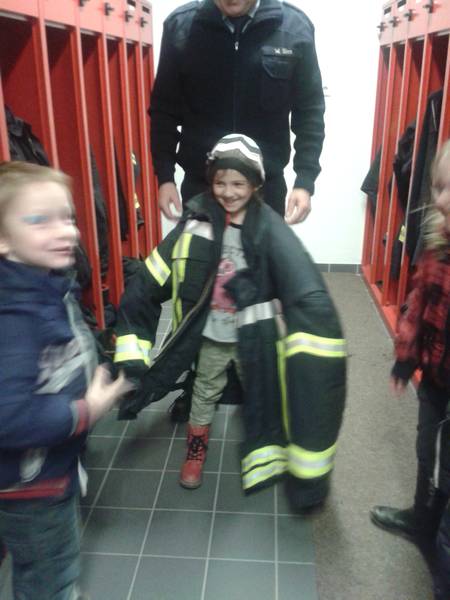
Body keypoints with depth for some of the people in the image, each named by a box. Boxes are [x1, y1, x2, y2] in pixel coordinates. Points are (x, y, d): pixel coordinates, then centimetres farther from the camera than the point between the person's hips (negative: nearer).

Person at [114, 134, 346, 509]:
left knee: (260, 395, 20)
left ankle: (265, 456, 47)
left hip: (254, 337, -1)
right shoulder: (197, 221, -12)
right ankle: (196, 450, 48)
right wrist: (133, 344, -9)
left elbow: (308, 294, -27)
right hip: (211, 334, 2)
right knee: (205, 393, 22)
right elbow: (151, 280, -8)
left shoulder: (270, 229, -20)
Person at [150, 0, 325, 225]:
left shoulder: (295, 27, -6)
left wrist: (305, 181, -9)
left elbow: (309, 111, -1)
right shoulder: (180, 24, -5)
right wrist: (165, 177, -3)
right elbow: (165, 109, 2)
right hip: (200, 183, 1)